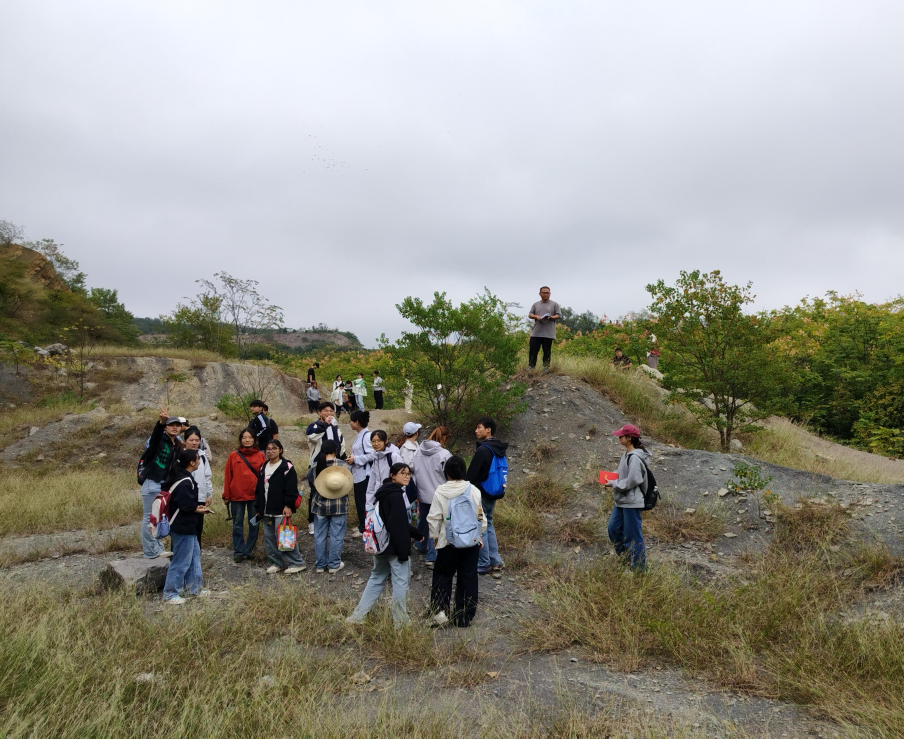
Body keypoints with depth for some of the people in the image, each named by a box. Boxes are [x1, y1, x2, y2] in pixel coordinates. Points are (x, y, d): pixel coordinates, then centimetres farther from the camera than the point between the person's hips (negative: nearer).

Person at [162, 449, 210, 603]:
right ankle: (170, 594, 10)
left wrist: (197, 507, 2)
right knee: (181, 561, -1)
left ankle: (194, 588, 30)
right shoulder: (185, 482, -23)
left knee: (194, 555, 19)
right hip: (183, 528, -11)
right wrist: (199, 510, -7)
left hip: (187, 527, 11)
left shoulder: (181, 476, 9)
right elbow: (186, 506, -24)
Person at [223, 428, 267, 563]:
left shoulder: (261, 456, 0)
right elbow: (227, 476, 2)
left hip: (255, 496, 0)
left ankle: (249, 549, 20)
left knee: (253, 524, 8)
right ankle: (238, 551, 16)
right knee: (237, 524, 7)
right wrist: (226, 495, 1)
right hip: (237, 496, 0)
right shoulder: (233, 456, 1)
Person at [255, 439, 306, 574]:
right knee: (269, 537, 10)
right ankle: (276, 563, 21)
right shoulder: (263, 468, 14)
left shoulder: (287, 467, -8)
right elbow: (259, 488, 19)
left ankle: (297, 563, -3)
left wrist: (288, 505, -18)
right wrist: (258, 505, 14)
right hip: (266, 510, 8)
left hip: (281, 510, -8)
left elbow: (291, 489, -12)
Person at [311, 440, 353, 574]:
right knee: (336, 536, 7)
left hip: (320, 505, 2)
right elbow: (351, 485, -9)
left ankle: (320, 565, 21)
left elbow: (314, 485, -2)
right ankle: (334, 564, 13)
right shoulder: (341, 464, -11)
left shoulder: (316, 466, -5)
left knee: (320, 536, 12)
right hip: (338, 506, -2)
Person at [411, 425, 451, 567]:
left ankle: (421, 546, 42)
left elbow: (412, 469, 5)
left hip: (422, 493, 6)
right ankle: (432, 557, 6)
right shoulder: (445, 454, -18)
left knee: (422, 520, 23)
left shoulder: (418, 451, -1)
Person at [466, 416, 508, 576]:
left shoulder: (483, 450, -19)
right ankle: (495, 561, 20)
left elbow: (472, 475, -18)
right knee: (488, 525, 19)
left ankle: (483, 565, 6)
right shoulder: (499, 449, 9)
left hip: (480, 494, -9)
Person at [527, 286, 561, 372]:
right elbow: (530, 315, 12)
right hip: (536, 333, 2)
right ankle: (531, 367, 9)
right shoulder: (536, 304, 15)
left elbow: (559, 315, 2)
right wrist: (536, 316, -9)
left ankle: (546, 368, 11)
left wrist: (550, 317, -16)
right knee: (533, 350, 0)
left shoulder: (554, 304, 7)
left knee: (547, 351, 3)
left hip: (548, 334, -2)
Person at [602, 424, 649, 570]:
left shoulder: (635, 458, -22)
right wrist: (611, 476, 3)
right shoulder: (627, 454, 8)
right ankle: (625, 556, 33)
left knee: (633, 535, 2)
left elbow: (632, 481, -23)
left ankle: (639, 567, 16)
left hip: (632, 502, -10)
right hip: (622, 501, 10)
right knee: (614, 528, 17)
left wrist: (612, 483, -13)